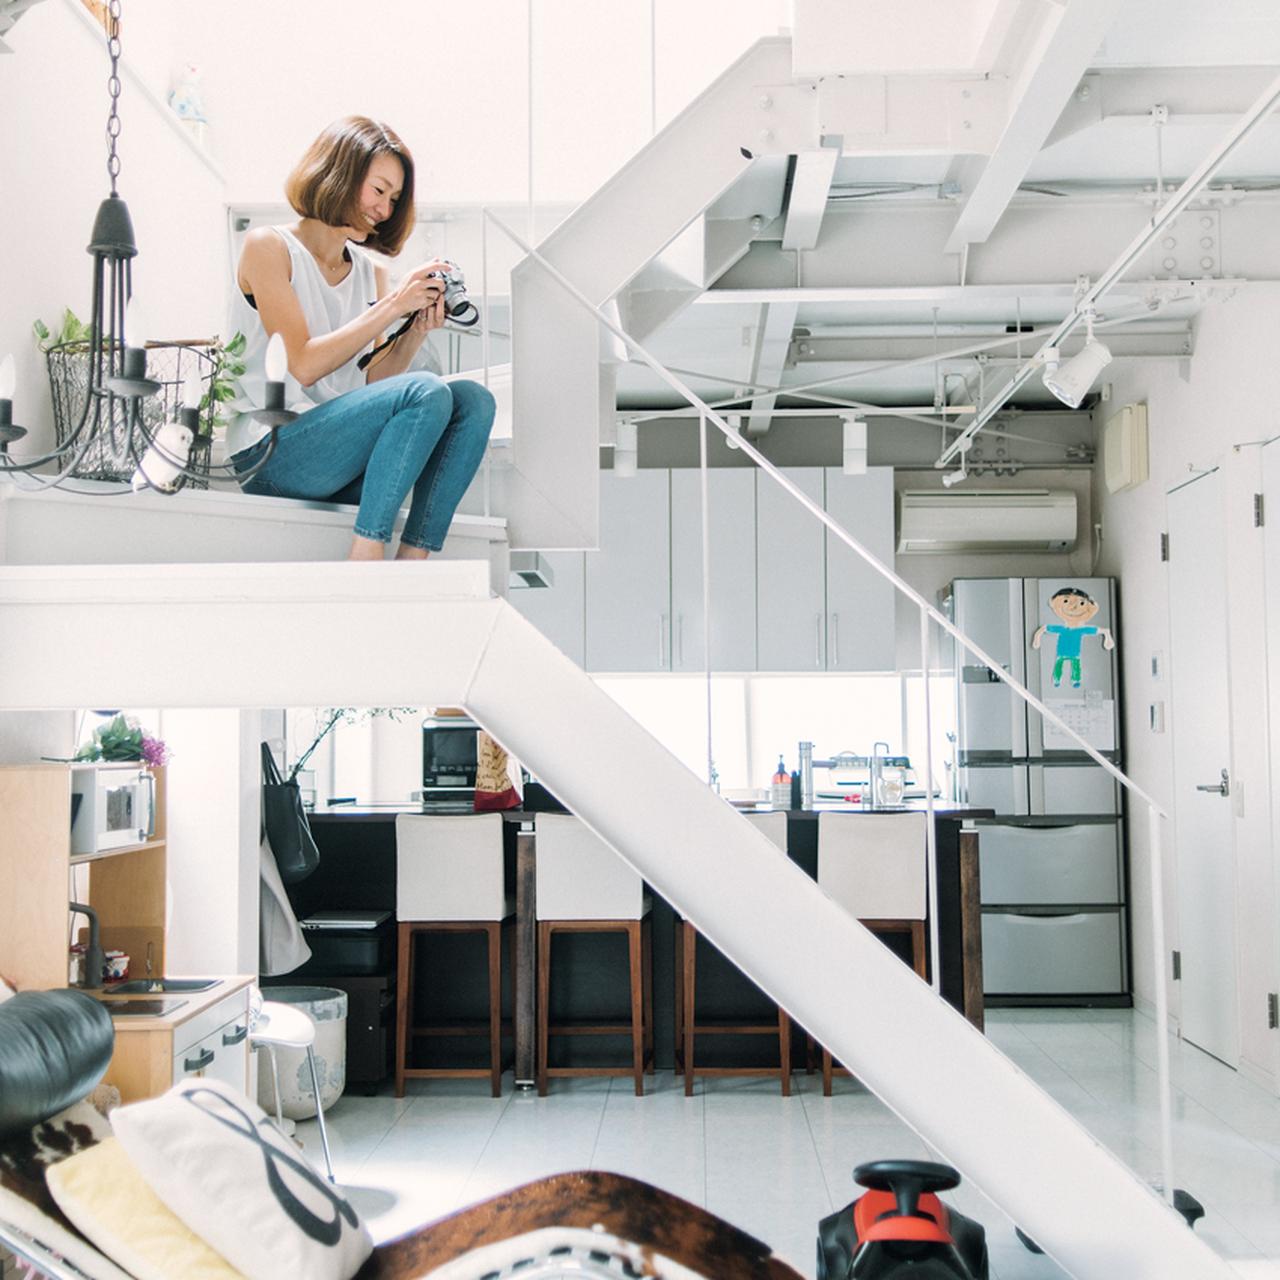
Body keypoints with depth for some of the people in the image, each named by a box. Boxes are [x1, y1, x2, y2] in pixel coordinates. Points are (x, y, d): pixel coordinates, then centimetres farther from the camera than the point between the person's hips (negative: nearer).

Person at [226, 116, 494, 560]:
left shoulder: (371, 273, 17)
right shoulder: (268, 247, 0)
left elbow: (370, 385, 10)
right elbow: (302, 365, -12)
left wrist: (415, 333, -6)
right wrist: (392, 307, -13)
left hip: (344, 457, 6)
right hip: (270, 455, -6)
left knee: (473, 401, -15)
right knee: (425, 393, -27)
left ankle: (411, 563, -24)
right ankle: (365, 559, -29)